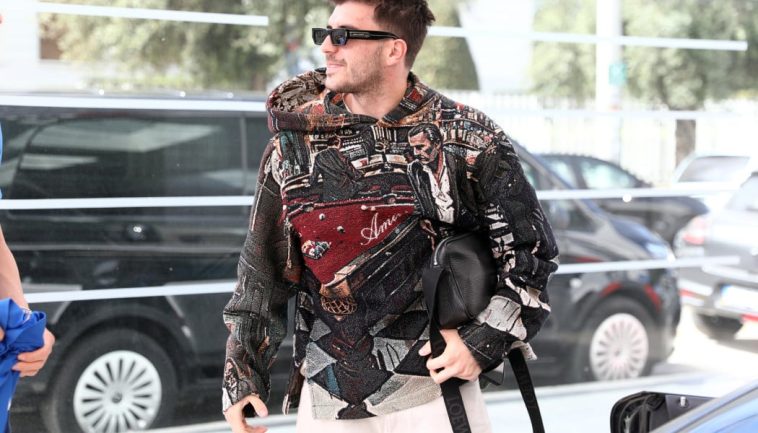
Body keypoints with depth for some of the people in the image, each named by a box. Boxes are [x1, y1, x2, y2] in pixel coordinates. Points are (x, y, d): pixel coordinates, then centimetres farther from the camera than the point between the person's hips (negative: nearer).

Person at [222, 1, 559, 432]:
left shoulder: (465, 141, -5)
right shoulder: (297, 138, 2)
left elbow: (532, 249, 2)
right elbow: (262, 270, 8)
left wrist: (484, 343, -7)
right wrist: (242, 374, 7)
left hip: (433, 384, -2)